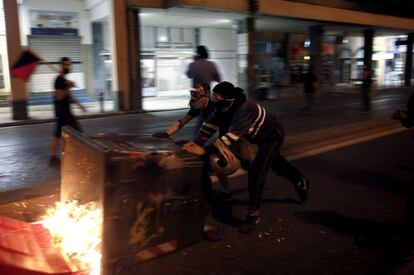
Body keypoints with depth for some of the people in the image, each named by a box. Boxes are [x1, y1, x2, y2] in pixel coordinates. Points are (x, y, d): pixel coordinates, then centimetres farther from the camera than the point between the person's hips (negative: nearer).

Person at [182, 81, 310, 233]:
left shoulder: (245, 110, -42)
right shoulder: (229, 106, -18)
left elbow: (232, 136, -52)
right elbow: (212, 122, -14)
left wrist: (204, 150, -59)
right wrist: (197, 142, -27)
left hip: (273, 135, -9)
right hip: (262, 136, 9)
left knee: (256, 172, -19)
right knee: (275, 162, 28)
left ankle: (253, 214, -5)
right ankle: (301, 182, 54)